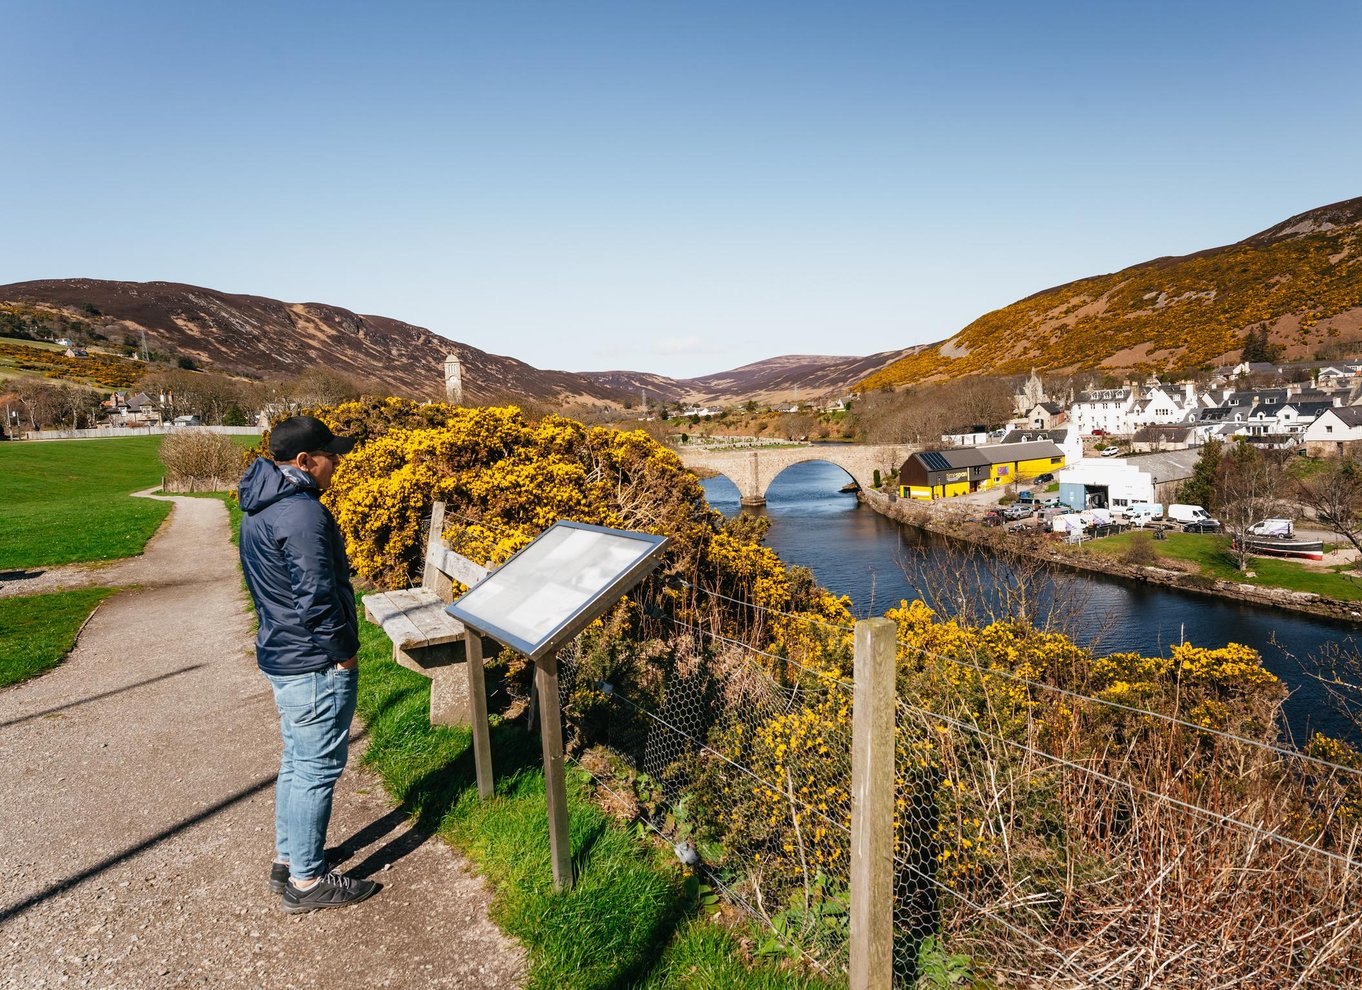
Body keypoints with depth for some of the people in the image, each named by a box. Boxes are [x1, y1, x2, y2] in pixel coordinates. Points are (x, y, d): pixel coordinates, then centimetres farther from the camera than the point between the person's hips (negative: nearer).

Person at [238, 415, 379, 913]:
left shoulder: (257, 508, 10)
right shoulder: (302, 513, -23)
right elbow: (316, 596, -25)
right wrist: (343, 652, -13)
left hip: (281, 657, 10)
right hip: (315, 665, -10)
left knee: (297, 761, 21)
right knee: (317, 769, 3)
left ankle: (287, 859, 35)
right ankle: (307, 881, 17)